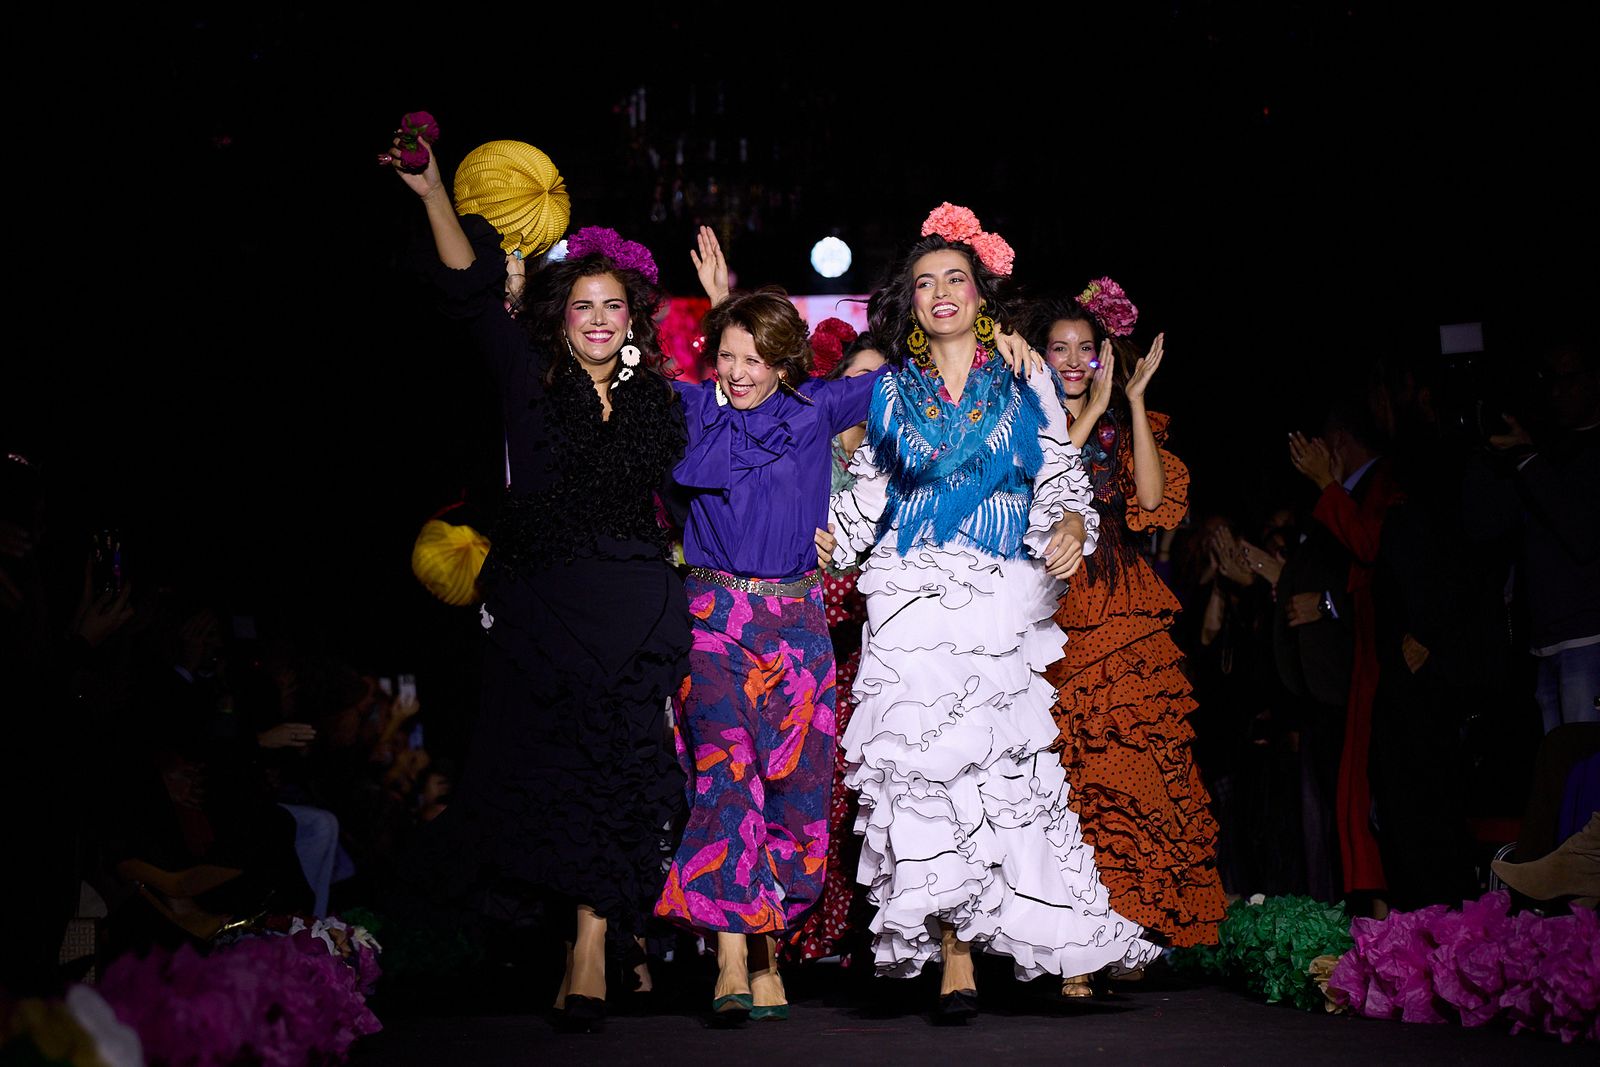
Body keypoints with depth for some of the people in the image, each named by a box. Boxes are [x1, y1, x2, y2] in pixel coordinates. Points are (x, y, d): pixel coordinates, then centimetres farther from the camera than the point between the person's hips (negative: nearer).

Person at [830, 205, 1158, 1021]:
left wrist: (1070, 525, -10)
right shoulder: (890, 394, 16)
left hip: (1002, 606, -1)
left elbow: (1061, 481, 9)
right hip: (913, 605, 1)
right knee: (921, 763, -11)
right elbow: (864, 499, 19)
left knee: (1003, 762, -11)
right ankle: (954, 957, -9)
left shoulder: (1026, 386, 12)